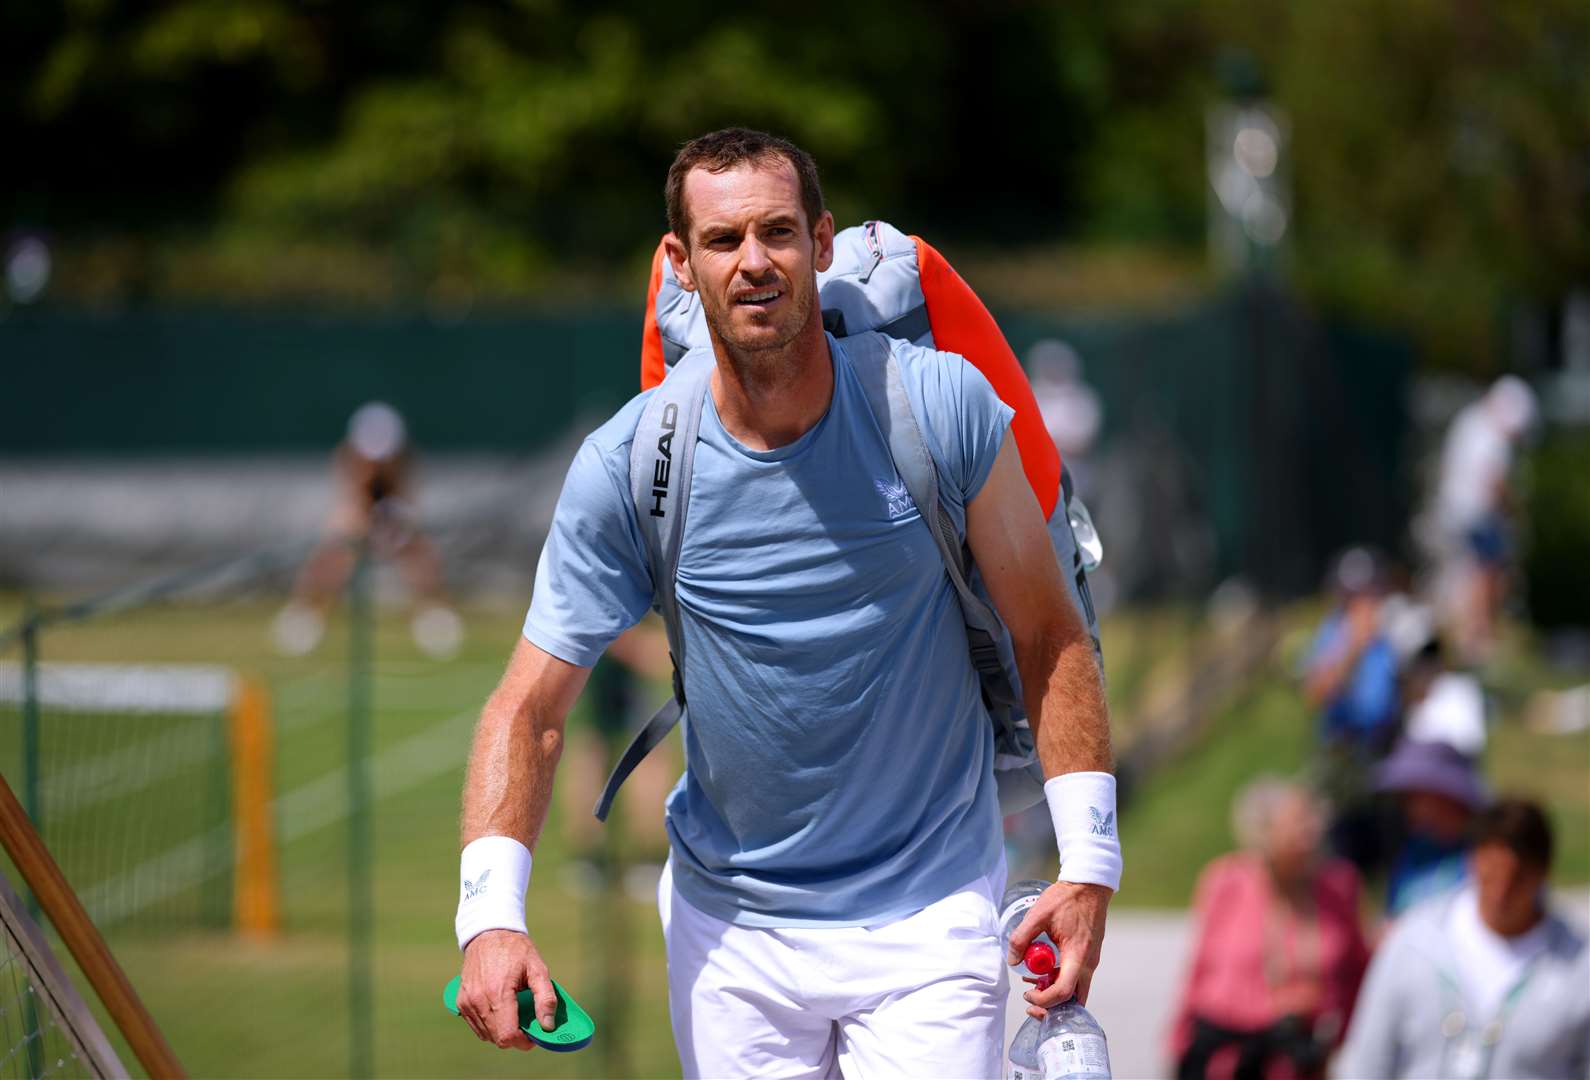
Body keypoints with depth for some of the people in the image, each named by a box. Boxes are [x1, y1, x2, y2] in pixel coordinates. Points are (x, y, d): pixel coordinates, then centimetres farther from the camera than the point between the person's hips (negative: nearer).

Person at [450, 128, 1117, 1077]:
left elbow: (1049, 634, -1)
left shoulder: (946, 407, -10)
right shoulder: (626, 466, -9)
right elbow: (531, 709, -7)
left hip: (928, 915, -1)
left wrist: (1089, 859, -7)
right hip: (728, 926, 1)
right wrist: (491, 912, -22)